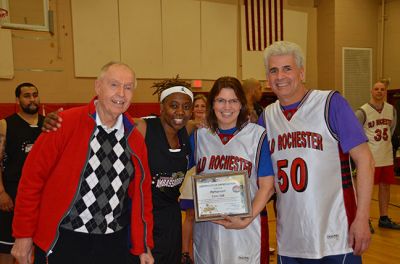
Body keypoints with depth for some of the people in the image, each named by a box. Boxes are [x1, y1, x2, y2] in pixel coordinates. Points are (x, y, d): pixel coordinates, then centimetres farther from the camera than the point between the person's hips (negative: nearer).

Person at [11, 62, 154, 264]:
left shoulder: (135, 138, 2)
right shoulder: (64, 123, -11)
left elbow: (141, 193, 7)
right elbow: (32, 178, -8)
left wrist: (143, 247, 8)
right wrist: (23, 235, -4)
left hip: (114, 243, 4)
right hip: (62, 240, -3)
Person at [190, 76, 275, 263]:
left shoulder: (257, 135, -3)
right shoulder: (198, 136, 5)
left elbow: (267, 186, -4)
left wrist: (246, 220, -15)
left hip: (244, 232, -2)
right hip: (204, 229, 3)